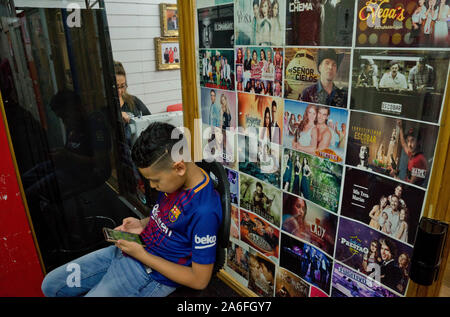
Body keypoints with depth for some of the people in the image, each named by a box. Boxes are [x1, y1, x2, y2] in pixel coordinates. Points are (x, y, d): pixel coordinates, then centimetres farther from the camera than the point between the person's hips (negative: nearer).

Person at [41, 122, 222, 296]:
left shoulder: (205, 212, -30)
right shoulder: (174, 179, -4)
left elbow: (199, 281, -22)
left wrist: (142, 254, -19)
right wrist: (143, 224, -3)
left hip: (152, 275, -8)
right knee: (50, 285, 13)